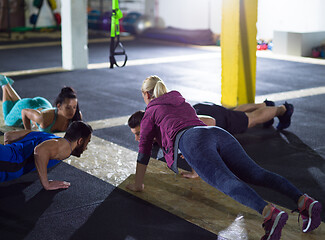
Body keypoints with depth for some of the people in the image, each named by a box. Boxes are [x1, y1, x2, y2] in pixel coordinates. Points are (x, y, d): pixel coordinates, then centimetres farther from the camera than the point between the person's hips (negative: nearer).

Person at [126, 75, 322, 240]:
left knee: (226, 182, -28)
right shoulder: (182, 102, 42)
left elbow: (144, 150, 24)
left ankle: (270, 213, -54)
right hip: (219, 134, 6)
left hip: (193, 140, -6)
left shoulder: (151, 111, 24)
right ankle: (304, 201, -33)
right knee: (255, 174, -10)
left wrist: (138, 184, 33)